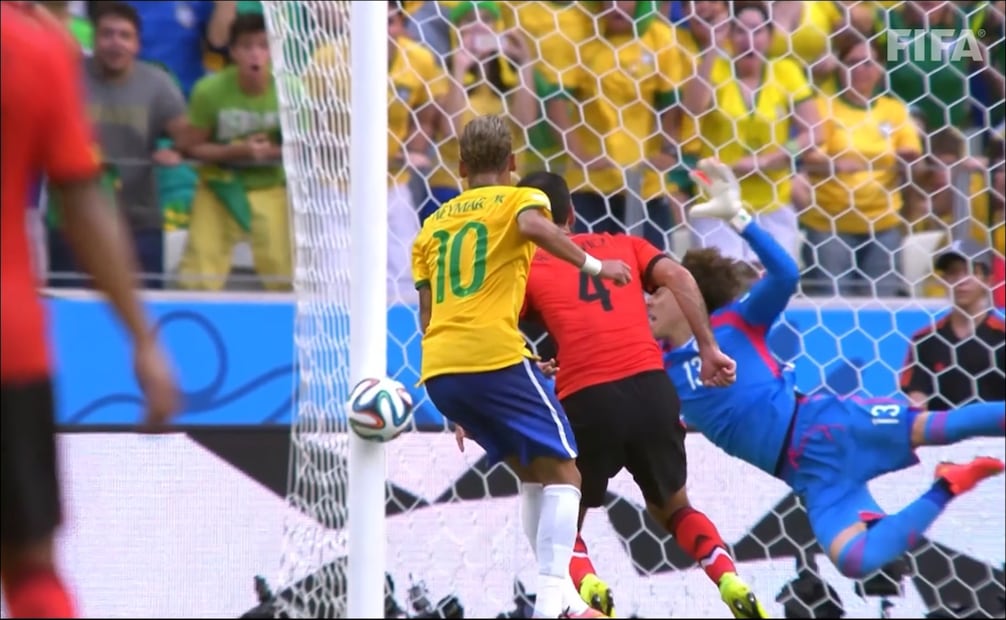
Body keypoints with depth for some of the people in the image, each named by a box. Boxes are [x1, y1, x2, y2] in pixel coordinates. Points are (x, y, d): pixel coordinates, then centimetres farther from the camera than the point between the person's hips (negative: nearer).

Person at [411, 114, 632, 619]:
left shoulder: (434, 223, 25)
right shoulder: (519, 198, 9)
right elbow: (533, 226, -18)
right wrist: (592, 265, -13)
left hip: (436, 370, 6)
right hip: (495, 358, -6)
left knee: (536, 474, 20)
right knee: (562, 475, -1)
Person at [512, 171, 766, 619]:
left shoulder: (527, 267, 13)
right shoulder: (624, 245, 22)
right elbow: (679, 278, 5)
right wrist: (708, 350, 4)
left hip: (586, 401, -3)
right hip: (650, 387, 3)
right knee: (672, 508, 26)